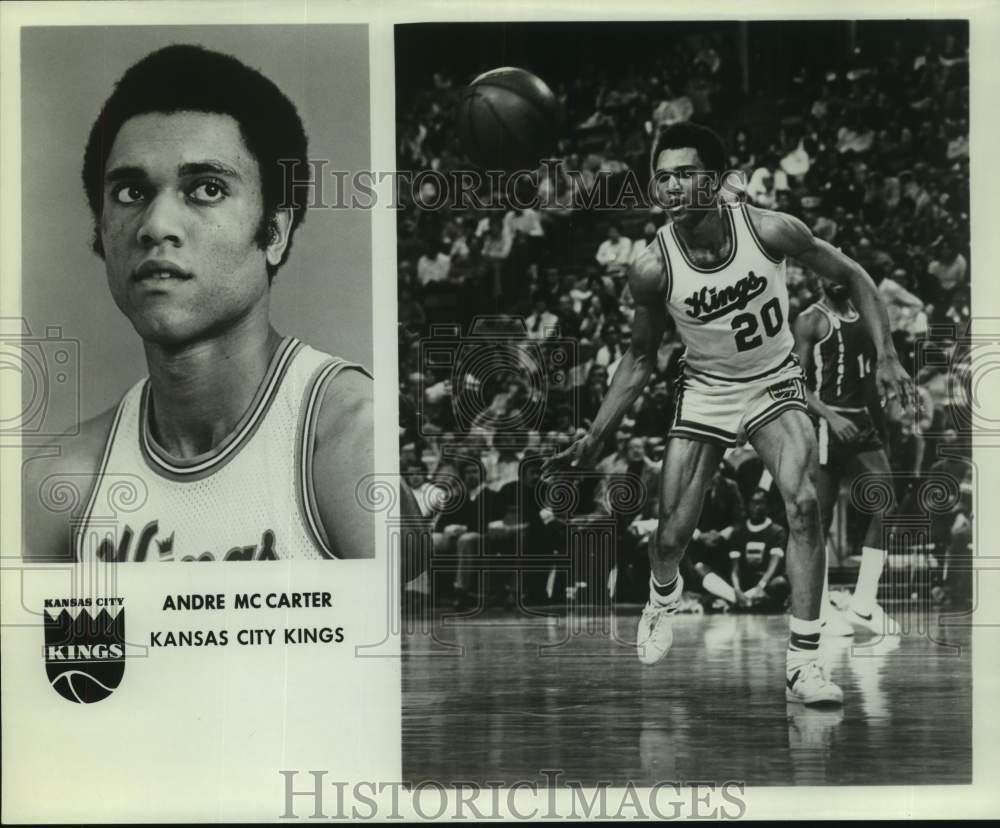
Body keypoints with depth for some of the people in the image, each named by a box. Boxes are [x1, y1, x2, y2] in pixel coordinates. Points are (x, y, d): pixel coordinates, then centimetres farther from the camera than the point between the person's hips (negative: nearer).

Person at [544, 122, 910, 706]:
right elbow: (640, 361, -2)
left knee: (803, 505, -24)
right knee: (671, 537, -1)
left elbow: (853, 276, -6)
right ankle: (664, 595, 39)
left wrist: (886, 355, -13)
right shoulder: (653, 270, -19)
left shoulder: (770, 230, -22)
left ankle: (804, 660, -13)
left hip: (775, 384, -1)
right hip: (706, 393, 1)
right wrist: (594, 440, -6)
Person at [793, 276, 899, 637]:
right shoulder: (810, 320, -7)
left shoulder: (863, 313, 13)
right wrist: (831, 416, -24)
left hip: (863, 421, 7)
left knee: (886, 507, -4)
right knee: (820, 517, 0)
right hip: (827, 424, -7)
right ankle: (820, 608, 12)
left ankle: (864, 604, 2)